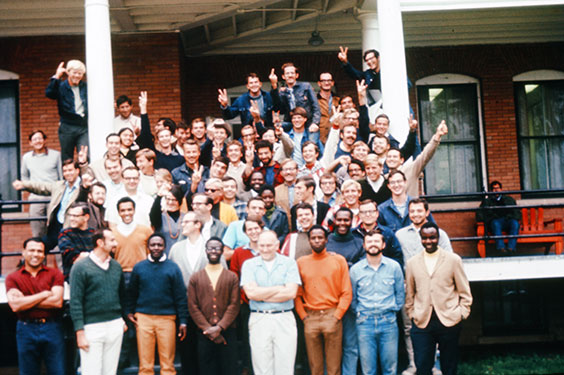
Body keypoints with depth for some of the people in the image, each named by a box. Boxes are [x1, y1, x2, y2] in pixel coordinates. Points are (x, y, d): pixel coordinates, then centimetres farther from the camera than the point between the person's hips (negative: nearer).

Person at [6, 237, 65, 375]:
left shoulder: (54, 274, 3)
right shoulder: (12, 278, 3)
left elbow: (57, 301, -11)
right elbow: (15, 305, -12)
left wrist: (26, 301, -10)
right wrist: (44, 294, -10)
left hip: (52, 328, -1)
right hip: (26, 331, 1)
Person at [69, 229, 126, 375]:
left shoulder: (116, 266, 11)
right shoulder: (81, 267, -6)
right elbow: (75, 302, -8)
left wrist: (124, 319, 13)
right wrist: (80, 332, -12)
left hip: (115, 326, 5)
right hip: (92, 328, -5)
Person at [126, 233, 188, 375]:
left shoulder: (173, 267, 4)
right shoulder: (139, 267, 9)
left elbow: (181, 296, 2)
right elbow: (131, 292, 14)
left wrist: (183, 321, -2)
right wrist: (129, 311, 4)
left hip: (167, 319, -1)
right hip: (144, 318, 1)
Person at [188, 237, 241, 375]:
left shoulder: (232, 277, 7)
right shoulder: (195, 278, 9)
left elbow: (234, 305, 0)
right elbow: (193, 307, 2)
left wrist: (219, 327, -12)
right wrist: (208, 329, -8)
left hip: (227, 333, 0)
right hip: (204, 336, 0)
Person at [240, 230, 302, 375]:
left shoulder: (289, 263, 4)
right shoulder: (249, 264, 6)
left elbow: (291, 292, -8)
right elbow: (251, 293, -8)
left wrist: (261, 295, -7)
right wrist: (280, 288, -6)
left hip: (285, 319, -1)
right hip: (258, 319, 1)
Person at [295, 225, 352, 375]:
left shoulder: (339, 260, 4)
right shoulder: (301, 262, 9)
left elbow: (347, 293, 1)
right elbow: (297, 293, 9)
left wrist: (337, 316, -6)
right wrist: (303, 316, -1)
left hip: (332, 316, -1)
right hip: (310, 318, 2)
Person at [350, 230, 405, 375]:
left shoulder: (394, 266, 2)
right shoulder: (355, 269, 2)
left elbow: (400, 293, 11)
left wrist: (393, 310, 7)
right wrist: (359, 312, 8)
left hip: (388, 321, 0)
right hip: (364, 323, 0)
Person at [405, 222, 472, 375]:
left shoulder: (453, 260, 3)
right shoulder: (412, 262, 9)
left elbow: (464, 291, 6)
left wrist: (462, 313, -1)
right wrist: (412, 314, 8)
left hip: (449, 321, -1)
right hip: (422, 323, 1)